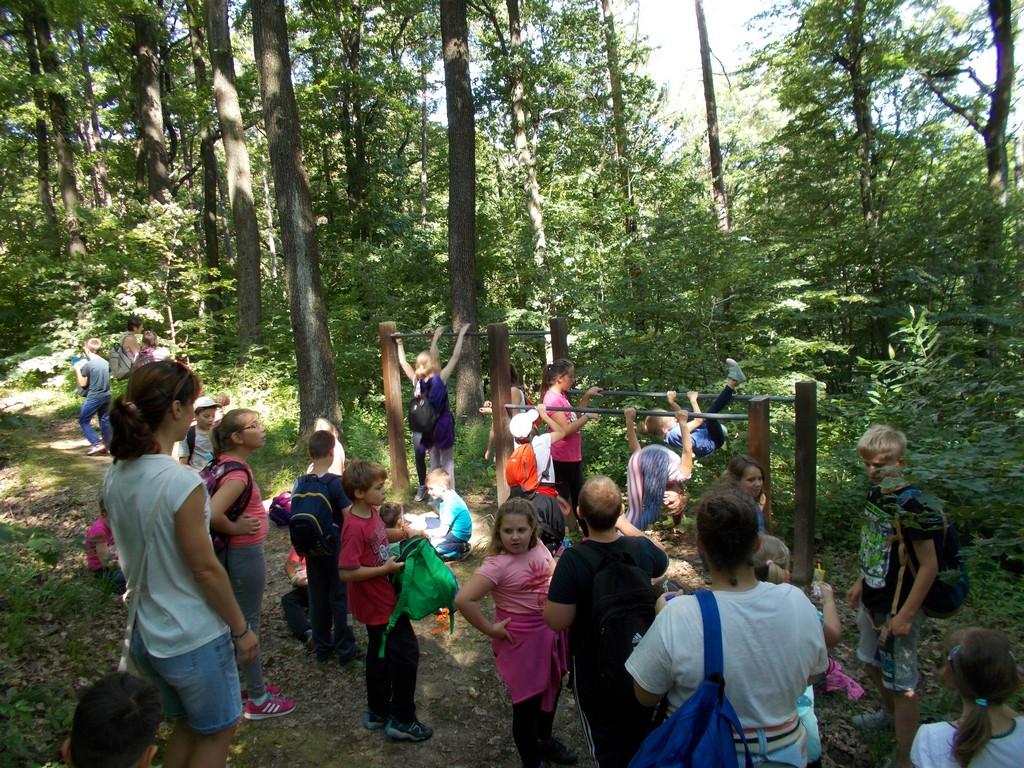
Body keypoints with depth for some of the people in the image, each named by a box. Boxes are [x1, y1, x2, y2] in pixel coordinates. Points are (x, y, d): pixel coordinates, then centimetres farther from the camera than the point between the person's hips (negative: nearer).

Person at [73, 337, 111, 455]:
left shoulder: (87, 364, -14)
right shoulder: (105, 362, 5)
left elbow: (82, 383, -9)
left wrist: (77, 369, 1)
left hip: (94, 397, -6)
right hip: (106, 395, 6)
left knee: (83, 421, 5)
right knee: (105, 420, 13)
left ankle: (96, 444, -4)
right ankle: (105, 445, 17)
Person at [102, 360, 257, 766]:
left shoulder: (115, 477, -3)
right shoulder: (182, 482, -26)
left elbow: (135, 552, 7)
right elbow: (206, 569, -20)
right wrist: (241, 629, -9)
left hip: (143, 634, 7)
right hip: (193, 640, -7)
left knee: (185, 725, 28)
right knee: (216, 732, 17)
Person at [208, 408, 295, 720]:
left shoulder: (226, 463, 3)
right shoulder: (238, 474, -26)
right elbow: (212, 514, -39)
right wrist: (235, 528, -21)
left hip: (240, 553, 10)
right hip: (245, 555, -10)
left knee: (243, 621, 21)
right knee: (248, 624, 3)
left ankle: (252, 683, 37)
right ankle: (258, 700, 18)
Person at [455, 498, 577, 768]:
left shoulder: (538, 547, -6)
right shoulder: (497, 564, -26)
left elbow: (555, 573, 16)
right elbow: (463, 599, -33)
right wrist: (491, 629, -23)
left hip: (550, 632, 8)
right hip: (523, 641, -7)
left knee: (552, 690, 27)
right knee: (527, 703, 9)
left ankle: (545, 740, 54)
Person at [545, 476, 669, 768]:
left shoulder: (573, 560, -31)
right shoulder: (641, 548, -19)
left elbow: (557, 621, -26)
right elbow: (662, 563, 6)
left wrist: (555, 579, -11)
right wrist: (625, 524, 10)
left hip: (594, 669, -3)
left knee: (606, 743, 22)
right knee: (641, 735, 28)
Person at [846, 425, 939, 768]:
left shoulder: (910, 505, -24)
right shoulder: (876, 495, 1)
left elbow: (929, 565, -23)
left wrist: (906, 615, -21)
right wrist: (861, 583, 18)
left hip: (899, 608, -9)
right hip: (874, 602, 9)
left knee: (902, 683, 3)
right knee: (873, 663, 26)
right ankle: (890, 714, 51)